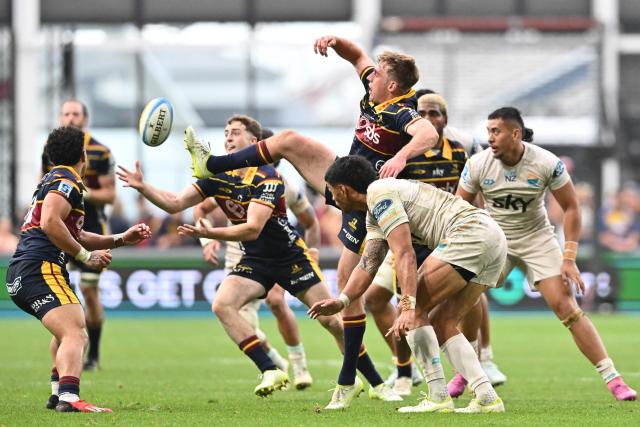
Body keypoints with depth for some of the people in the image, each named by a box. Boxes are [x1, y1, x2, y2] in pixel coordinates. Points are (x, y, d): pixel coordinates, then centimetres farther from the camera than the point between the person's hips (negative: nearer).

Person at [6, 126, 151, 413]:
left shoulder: (54, 179, 26)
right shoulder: (66, 180, -5)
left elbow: (75, 236, 30)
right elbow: (50, 223, -22)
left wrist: (121, 239, 23)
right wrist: (86, 256, -15)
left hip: (20, 278, 11)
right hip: (40, 270, -11)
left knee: (68, 332, 33)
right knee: (75, 334, -25)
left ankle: (58, 394, 34)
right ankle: (69, 397, -44)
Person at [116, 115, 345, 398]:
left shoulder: (267, 178, -21)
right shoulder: (219, 175, -2)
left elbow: (253, 228, -31)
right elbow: (175, 203, -1)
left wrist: (208, 234, -42)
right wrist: (143, 187, -16)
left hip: (291, 257, -5)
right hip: (254, 260, 5)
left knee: (330, 320, -6)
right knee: (222, 305, -21)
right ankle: (271, 372, -20)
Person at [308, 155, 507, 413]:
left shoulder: (379, 193, -8)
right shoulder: (375, 216, 25)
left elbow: (405, 255, -18)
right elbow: (368, 264, 21)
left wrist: (408, 308, -25)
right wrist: (341, 301, 5)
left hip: (469, 233, -10)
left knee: (417, 309, -8)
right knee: (441, 324, 11)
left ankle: (438, 398, -10)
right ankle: (487, 398, 3)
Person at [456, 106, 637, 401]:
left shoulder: (546, 164, -19)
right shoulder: (478, 165, -14)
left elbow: (571, 208, -9)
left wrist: (569, 259, -13)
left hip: (537, 240, -2)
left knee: (565, 306, -13)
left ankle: (612, 378, -9)